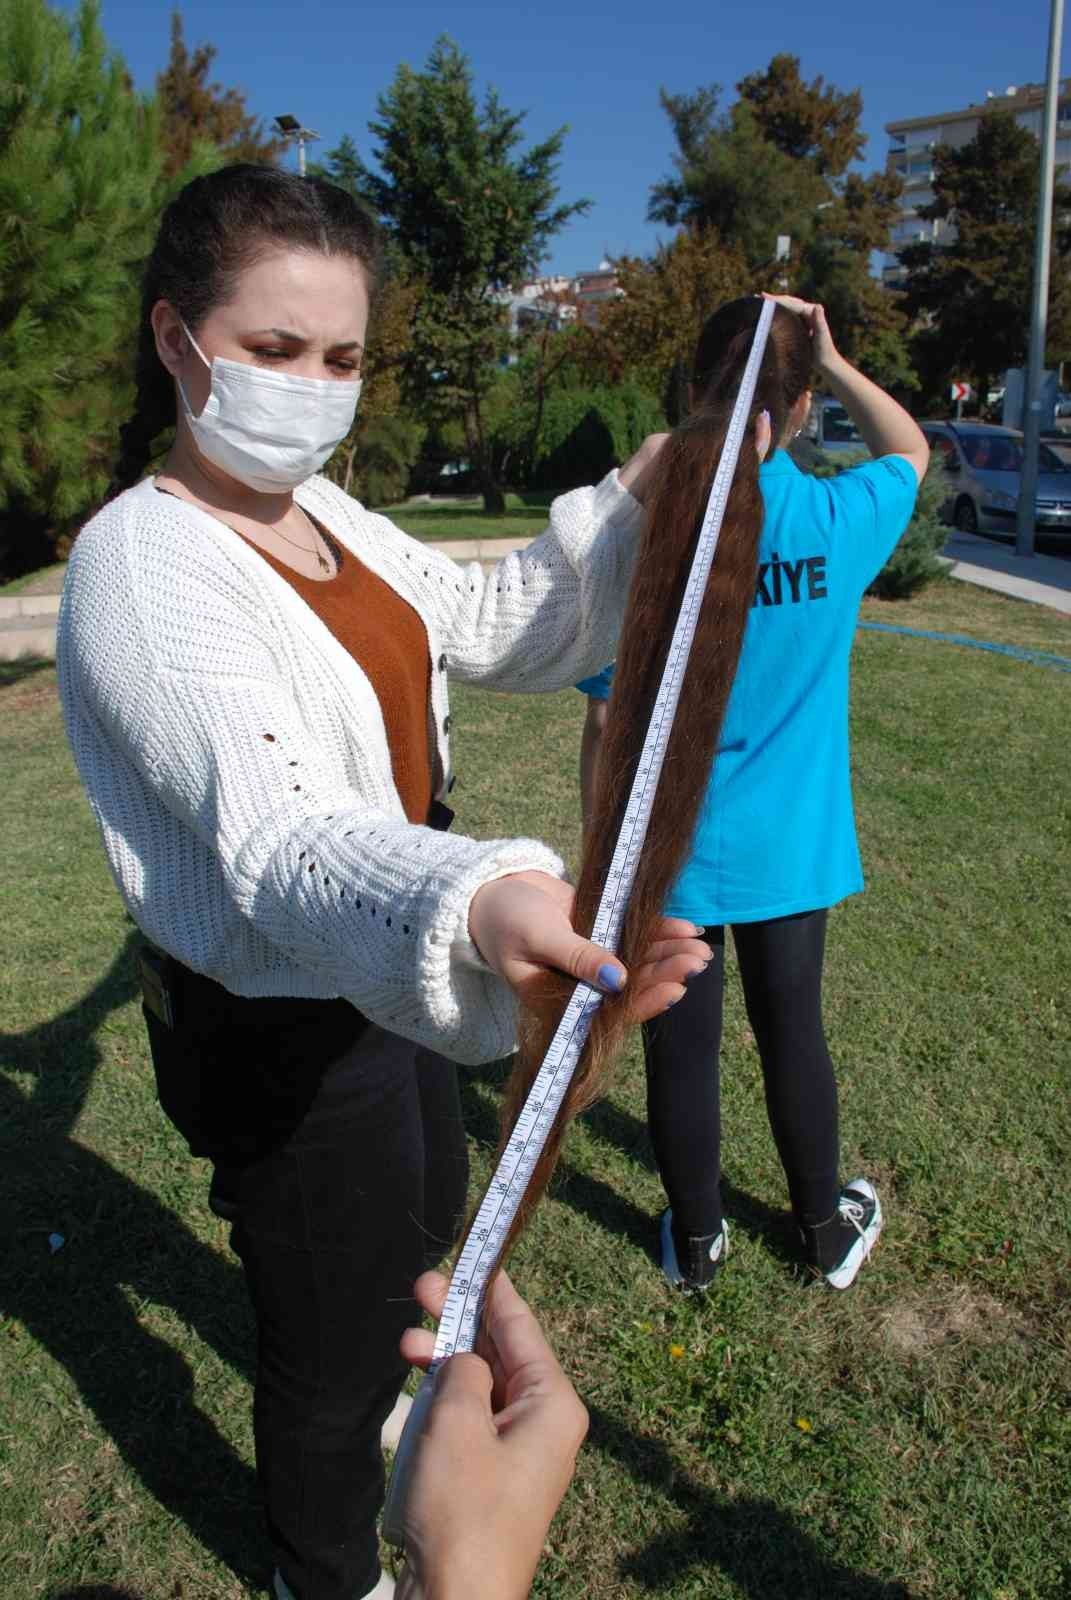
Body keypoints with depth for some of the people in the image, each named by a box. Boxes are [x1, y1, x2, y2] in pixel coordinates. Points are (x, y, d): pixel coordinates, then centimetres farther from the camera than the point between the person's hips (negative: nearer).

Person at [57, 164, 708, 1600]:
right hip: (274, 1034, -9)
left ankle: (380, 1407, 67)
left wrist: (635, 505, -6)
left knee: (425, 1223, 33)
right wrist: (470, 911, -60)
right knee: (331, 1327, 15)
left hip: (389, 981, 9)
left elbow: (491, 629, 6)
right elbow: (275, 838, -40)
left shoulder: (322, 510, 1)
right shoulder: (139, 566, -27)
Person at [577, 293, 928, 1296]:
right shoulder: (840, 523, -11)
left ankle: (696, 1241, 36)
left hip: (671, 855, -2)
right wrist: (831, 358, 4)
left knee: (681, 1050, 14)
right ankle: (828, 1231, 41)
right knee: (793, 1034, 20)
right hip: (789, 847, 2)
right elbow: (909, 450, 15)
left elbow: (607, 725, -12)